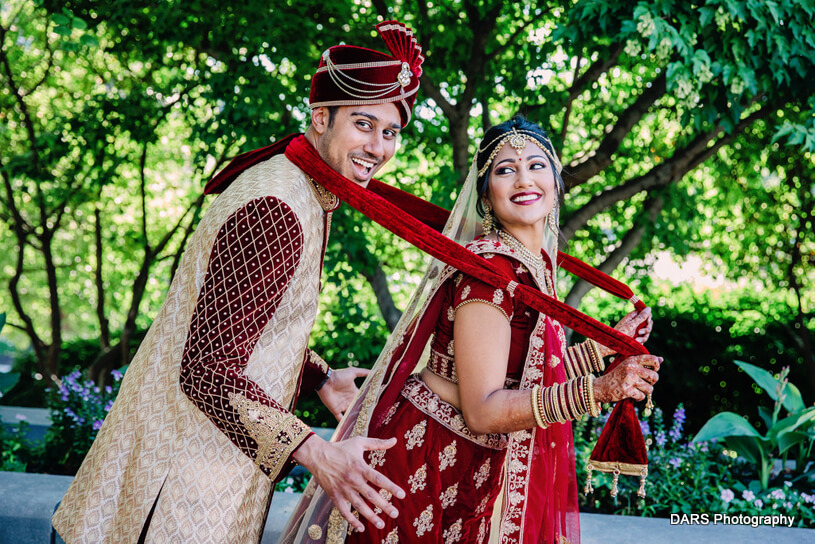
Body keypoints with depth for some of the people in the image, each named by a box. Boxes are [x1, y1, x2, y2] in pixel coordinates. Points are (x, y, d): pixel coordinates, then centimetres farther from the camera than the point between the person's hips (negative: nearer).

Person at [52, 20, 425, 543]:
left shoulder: (302, 195, 9)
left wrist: (320, 379, 21)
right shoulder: (276, 214, -24)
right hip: (190, 465, -10)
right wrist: (314, 453, -33)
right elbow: (207, 370, -28)